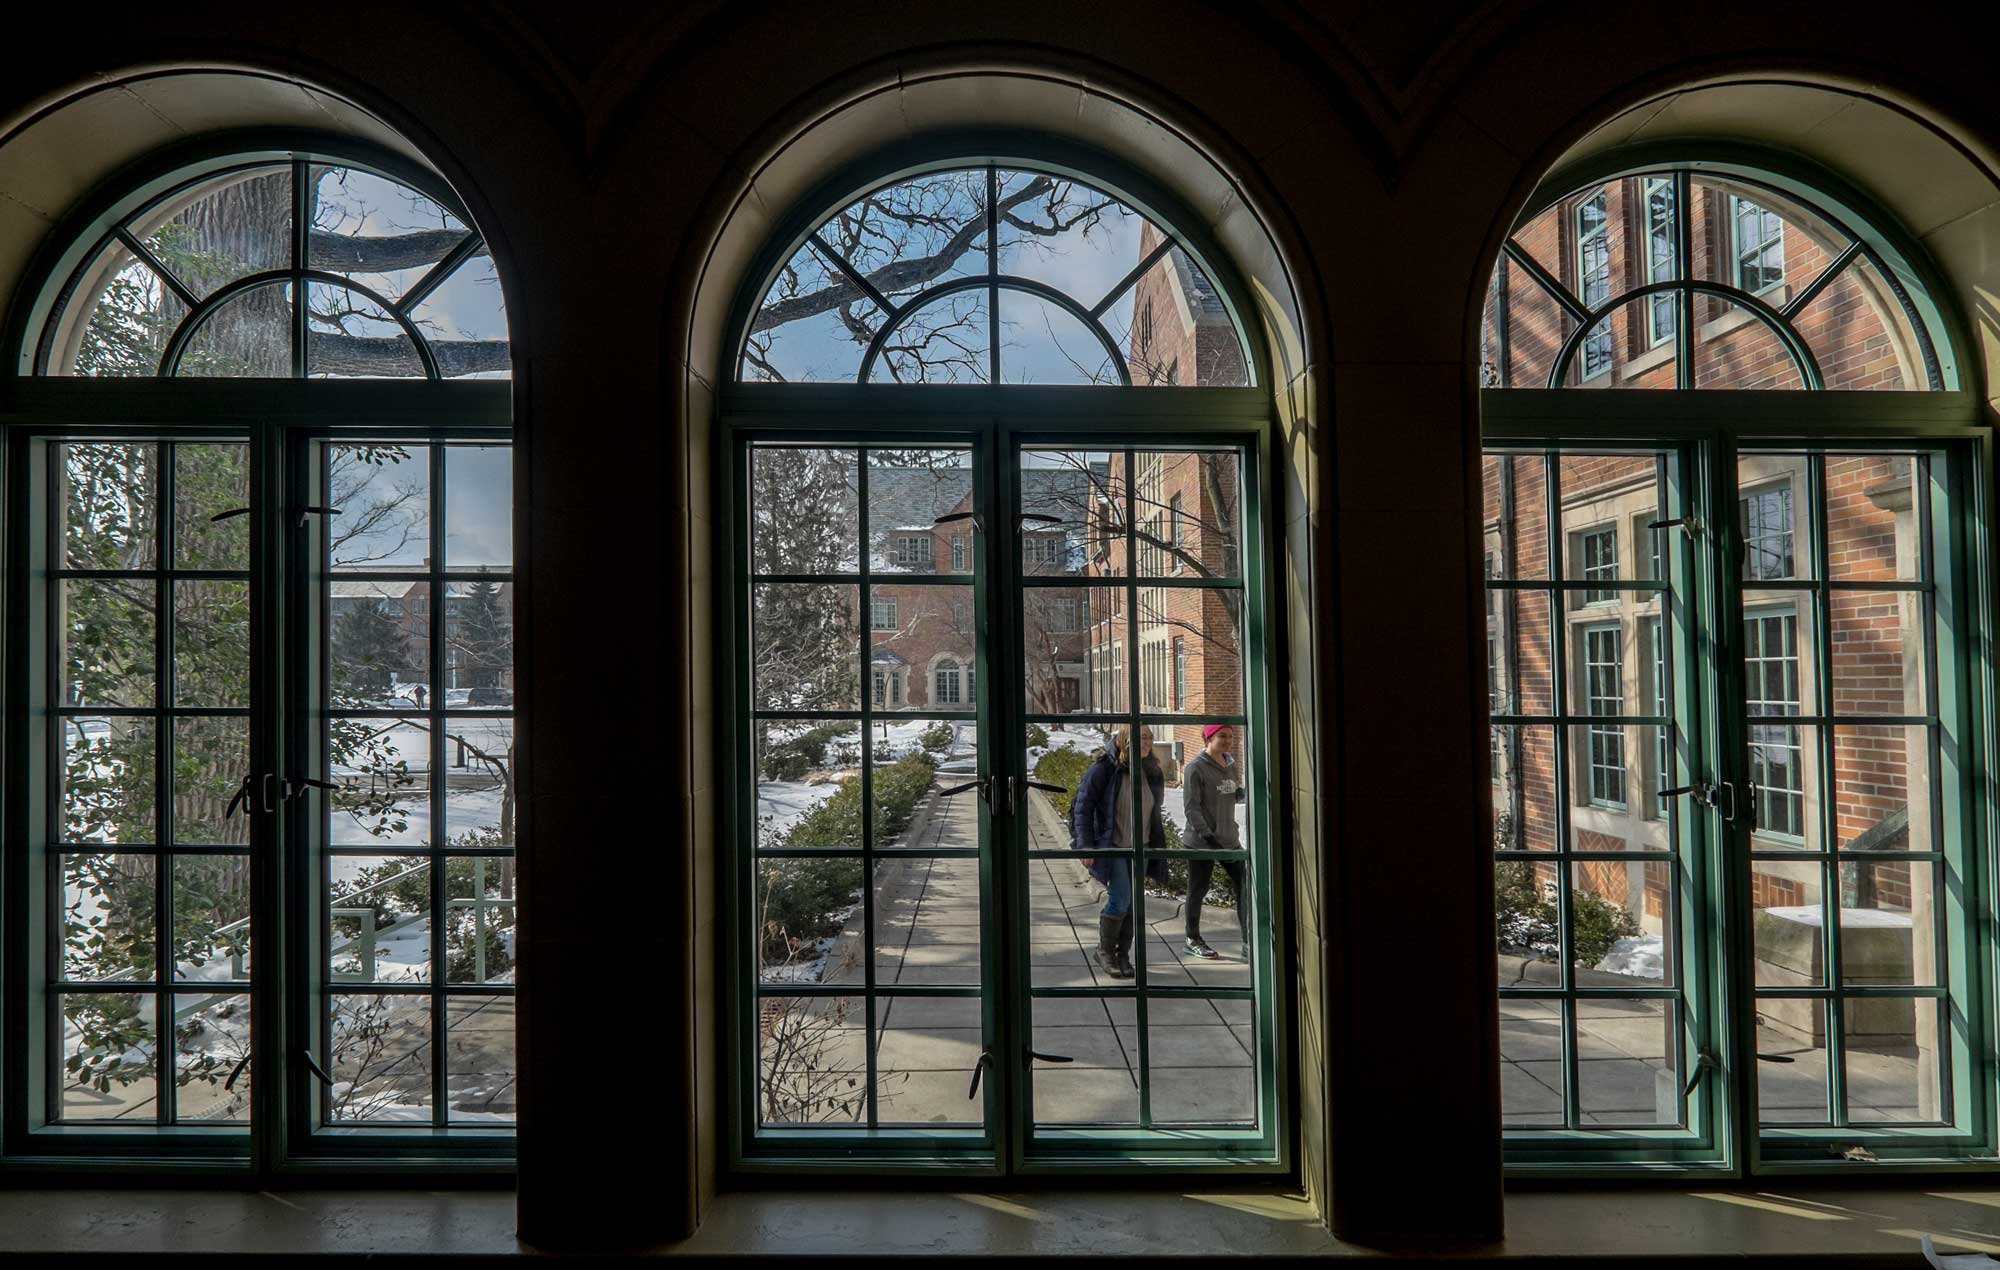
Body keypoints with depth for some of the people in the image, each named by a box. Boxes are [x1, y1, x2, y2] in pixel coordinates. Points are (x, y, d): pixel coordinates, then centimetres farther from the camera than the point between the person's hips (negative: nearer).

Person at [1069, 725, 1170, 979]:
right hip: (1112, 847, -6)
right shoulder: (1103, 768, -14)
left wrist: (1157, 847, 16)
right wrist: (1085, 845, -16)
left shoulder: (1151, 773, 6)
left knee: (1132, 904, 9)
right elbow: (1081, 807, -11)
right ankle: (1104, 951, 10)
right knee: (1120, 900, -12)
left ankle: (1123, 955, 23)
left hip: (1139, 848, 6)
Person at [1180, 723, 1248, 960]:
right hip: (1201, 842, -7)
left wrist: (1242, 790, -4)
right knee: (1197, 891, 7)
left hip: (1230, 839, 7)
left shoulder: (1230, 765, 8)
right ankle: (1193, 940, 22)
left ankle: (1249, 942, 10)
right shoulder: (1195, 768, -13)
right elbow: (1191, 807, -17)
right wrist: (1206, 835, -25)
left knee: (1245, 887, 3)